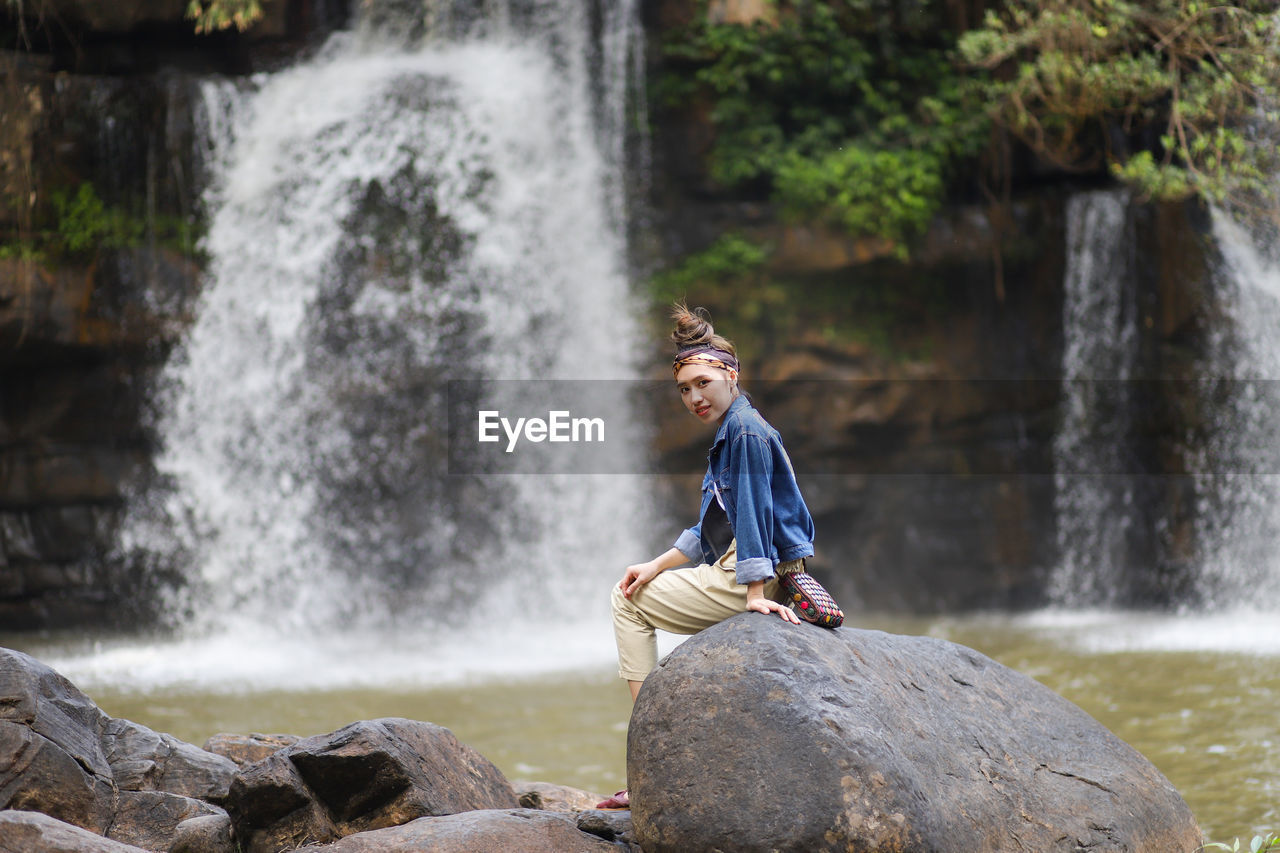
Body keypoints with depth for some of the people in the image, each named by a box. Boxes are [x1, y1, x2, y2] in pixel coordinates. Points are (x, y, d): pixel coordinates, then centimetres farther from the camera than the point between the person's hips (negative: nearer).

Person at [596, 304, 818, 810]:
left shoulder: (746, 430, -14)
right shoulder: (728, 433, 18)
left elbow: (752, 510, -21)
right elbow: (712, 529, 21)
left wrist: (755, 593, -25)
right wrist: (658, 567, 13)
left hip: (750, 574, -10)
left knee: (627, 602, 3)